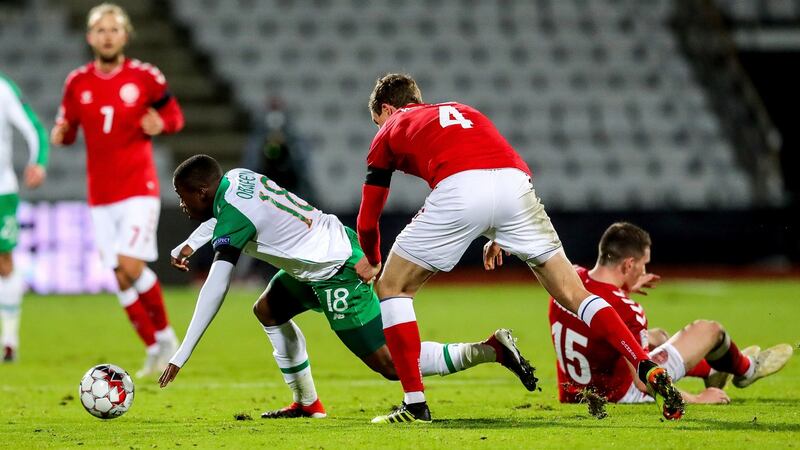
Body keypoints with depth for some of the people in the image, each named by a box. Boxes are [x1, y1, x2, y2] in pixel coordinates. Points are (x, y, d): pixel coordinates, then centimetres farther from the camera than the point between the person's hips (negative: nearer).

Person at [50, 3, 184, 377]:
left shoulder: (145, 77, -3)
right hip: (101, 195, 3)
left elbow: (175, 116, 7)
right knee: (121, 278, 2)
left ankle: (164, 333, 6)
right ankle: (155, 350, 17)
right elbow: (67, 129, 12)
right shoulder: (77, 83, 4)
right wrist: (60, 135, -11)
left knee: (131, 267, -17)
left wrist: (160, 124, -15)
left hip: (139, 188, -3)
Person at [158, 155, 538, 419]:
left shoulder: (233, 215, -19)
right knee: (267, 311, 22)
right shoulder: (233, 177, 6)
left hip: (337, 274, -10)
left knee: (391, 364, -10)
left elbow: (214, 290, -23)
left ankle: (492, 350, -15)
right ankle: (307, 403, 24)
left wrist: (181, 355, -21)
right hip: (333, 244, 10)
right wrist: (190, 243, 20)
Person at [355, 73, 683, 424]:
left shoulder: (390, 132, 29)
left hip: (458, 190, -4)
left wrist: (372, 262, 51)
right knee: (573, 293, 11)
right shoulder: (461, 111, 41)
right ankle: (651, 372, -2)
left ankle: (415, 403, 8)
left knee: (392, 286, 15)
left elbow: (368, 220, 31)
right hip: (515, 182, 4)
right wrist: (499, 237, 55)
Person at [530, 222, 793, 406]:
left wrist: (625, 288, 26)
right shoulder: (625, 311, -32)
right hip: (619, 396, -7)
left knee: (657, 336, 34)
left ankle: (712, 373, 60)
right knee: (708, 330, 6)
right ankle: (746, 369, 39)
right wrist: (696, 399, -17)